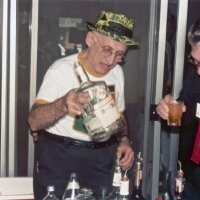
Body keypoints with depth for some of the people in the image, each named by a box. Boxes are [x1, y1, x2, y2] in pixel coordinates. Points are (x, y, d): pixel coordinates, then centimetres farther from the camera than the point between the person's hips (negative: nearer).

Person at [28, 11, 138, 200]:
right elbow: (34, 122, -24)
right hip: (58, 156, -5)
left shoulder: (117, 72, 4)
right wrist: (63, 104, -44)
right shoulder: (62, 69, -16)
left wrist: (124, 140, -1)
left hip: (103, 157, 5)